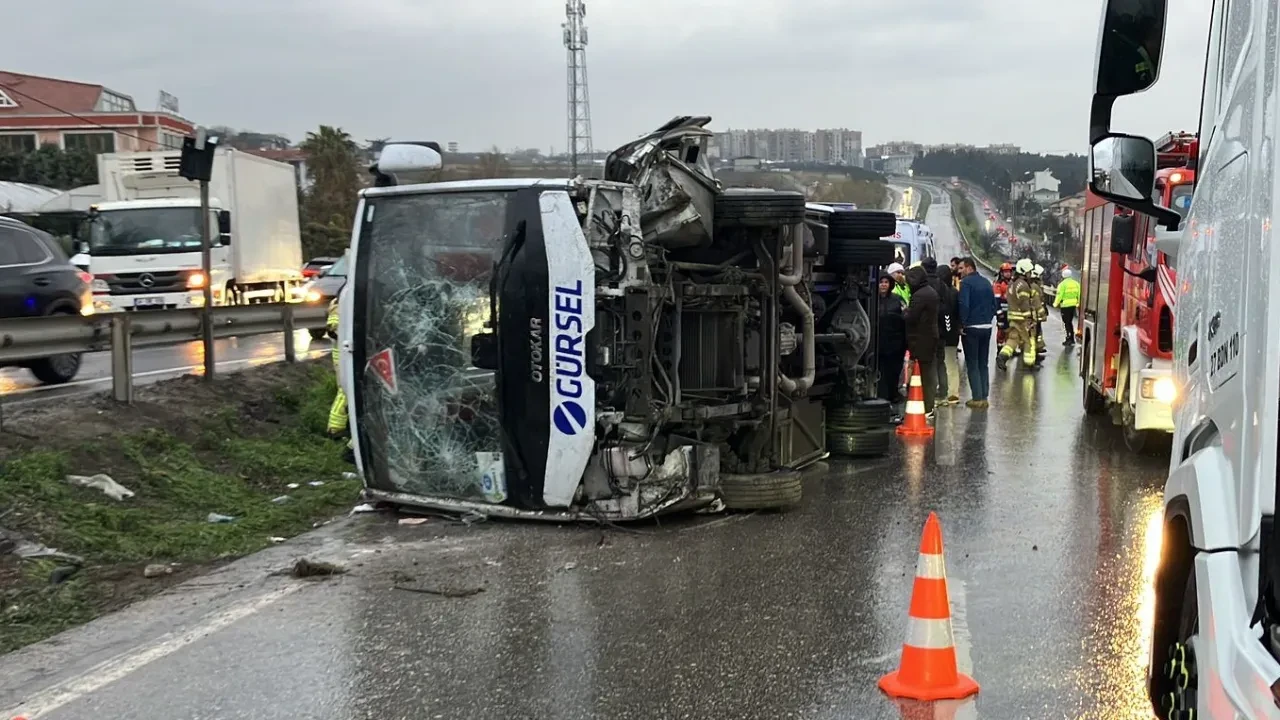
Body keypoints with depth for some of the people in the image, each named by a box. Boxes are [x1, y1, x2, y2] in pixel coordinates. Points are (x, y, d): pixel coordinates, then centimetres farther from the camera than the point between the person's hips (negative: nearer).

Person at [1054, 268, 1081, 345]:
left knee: (1067, 322, 0)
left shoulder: (1062, 284, -14)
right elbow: (1079, 294, 5)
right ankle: (1072, 339, 23)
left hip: (1065, 305, -6)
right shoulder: (1076, 283, 4)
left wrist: (1056, 304, 0)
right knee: (1070, 322, 18)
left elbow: (1059, 295, -14)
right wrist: (1078, 303, 18)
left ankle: (1069, 340, -1)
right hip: (1073, 305, 6)